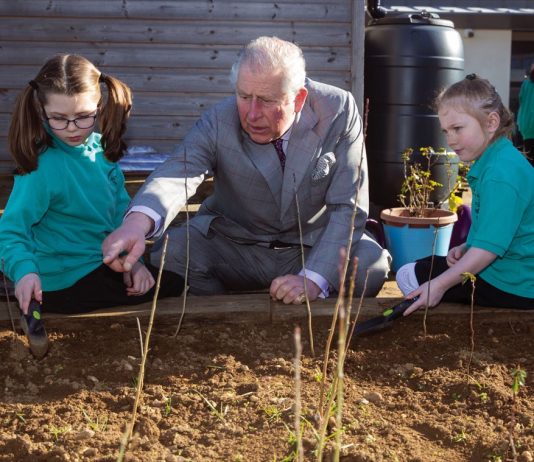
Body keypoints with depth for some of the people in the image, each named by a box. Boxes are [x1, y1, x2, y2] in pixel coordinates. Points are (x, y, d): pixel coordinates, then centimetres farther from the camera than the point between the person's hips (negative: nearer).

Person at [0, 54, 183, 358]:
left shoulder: (101, 148, -3)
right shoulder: (42, 168, -24)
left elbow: (120, 208, 2)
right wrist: (25, 272, -42)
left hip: (98, 261, 8)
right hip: (63, 281, -7)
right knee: (173, 285, -3)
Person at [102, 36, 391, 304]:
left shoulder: (339, 111, -18)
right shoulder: (218, 121, -17)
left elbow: (348, 206, -19)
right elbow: (177, 173, -35)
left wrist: (314, 280, -33)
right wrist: (137, 223, -58)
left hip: (314, 245, 0)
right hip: (234, 244, 1)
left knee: (372, 263, -28)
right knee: (170, 251, -25)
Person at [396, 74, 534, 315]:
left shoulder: (500, 173, -24)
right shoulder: (501, 159, 9)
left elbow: (489, 247, -27)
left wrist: (439, 285, -23)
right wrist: (465, 248, 5)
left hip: (511, 286, -10)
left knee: (409, 276, -5)